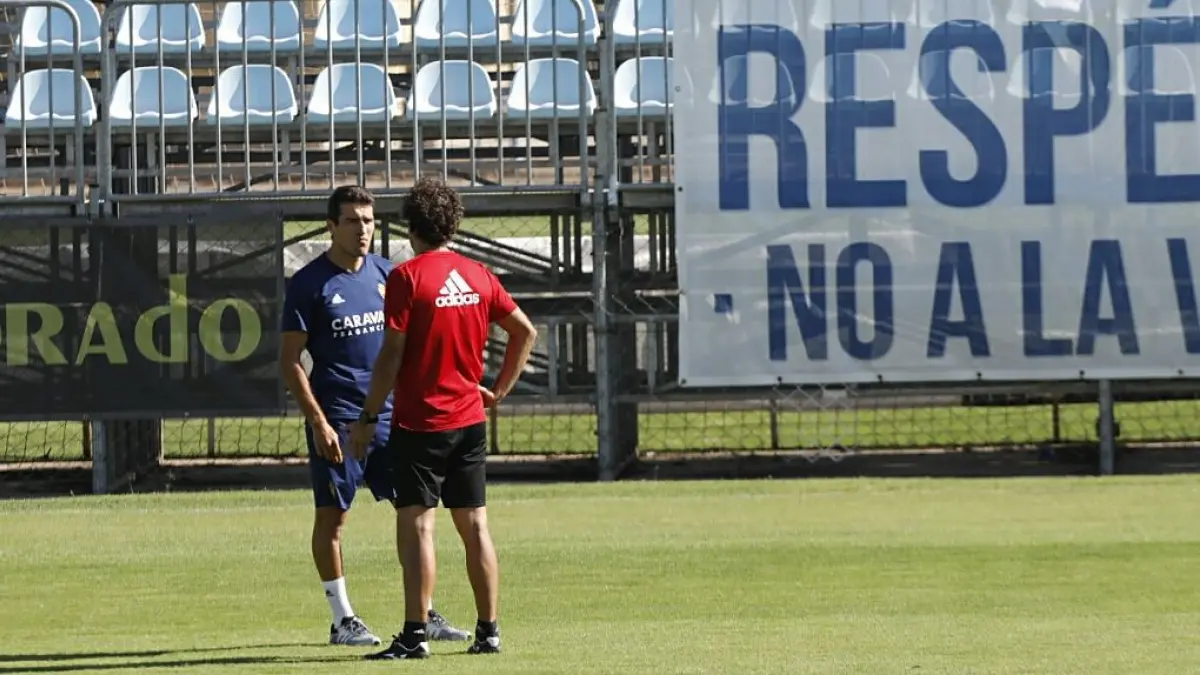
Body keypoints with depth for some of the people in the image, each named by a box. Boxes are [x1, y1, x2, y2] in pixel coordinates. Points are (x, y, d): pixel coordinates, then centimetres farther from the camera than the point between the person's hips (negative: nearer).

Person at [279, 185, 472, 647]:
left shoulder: (386, 274, 9)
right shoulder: (309, 284, -6)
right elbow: (290, 362, -7)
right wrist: (318, 422, -14)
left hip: (391, 413, 5)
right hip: (338, 419, -5)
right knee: (332, 516, 1)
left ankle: (424, 614, 10)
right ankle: (342, 620, 9)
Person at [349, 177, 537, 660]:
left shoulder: (407, 276, -11)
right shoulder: (479, 276, 6)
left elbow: (392, 355, -14)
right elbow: (525, 332, 12)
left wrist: (368, 417, -7)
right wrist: (499, 389, 19)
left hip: (419, 423, -6)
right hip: (470, 420, 6)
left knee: (416, 525, -6)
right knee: (474, 525, 11)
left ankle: (415, 634, -11)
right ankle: (488, 631, 13)